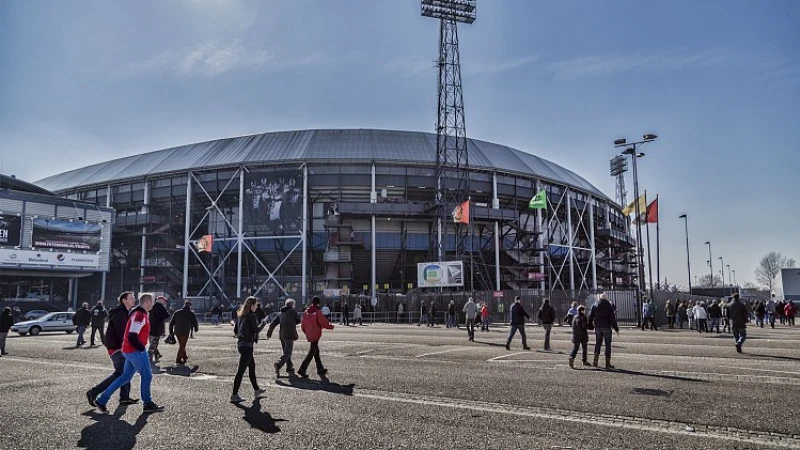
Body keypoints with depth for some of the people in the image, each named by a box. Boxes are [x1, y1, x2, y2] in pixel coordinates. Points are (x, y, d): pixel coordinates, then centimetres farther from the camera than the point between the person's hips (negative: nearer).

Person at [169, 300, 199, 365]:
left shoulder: (177, 312, 12)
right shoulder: (191, 313, 1)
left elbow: (171, 322, 10)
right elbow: (194, 322, 4)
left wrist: (171, 332, 14)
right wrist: (196, 328, 23)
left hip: (177, 331, 5)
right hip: (185, 332, -5)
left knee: (181, 345, 20)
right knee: (182, 346, 2)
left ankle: (184, 357, 31)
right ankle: (178, 359, -2)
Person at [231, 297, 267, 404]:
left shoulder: (240, 315, 11)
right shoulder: (252, 316, -14)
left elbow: (235, 330, 14)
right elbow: (256, 330, -15)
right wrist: (263, 324, 0)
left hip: (240, 343, 9)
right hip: (247, 344, -9)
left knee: (252, 366, 19)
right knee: (241, 370, -5)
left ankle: (257, 391, 30)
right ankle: (234, 395, -2)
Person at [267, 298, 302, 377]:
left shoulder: (281, 313, 14)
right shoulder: (292, 311, -3)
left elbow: (273, 323, 10)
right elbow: (298, 320, 7)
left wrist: (269, 333, 10)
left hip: (282, 335, 7)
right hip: (290, 335, -7)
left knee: (286, 352, 17)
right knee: (287, 352, -8)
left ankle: (290, 368, 22)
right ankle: (279, 364, -28)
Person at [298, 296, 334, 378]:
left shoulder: (306, 312, 3)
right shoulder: (317, 313, -17)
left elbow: (302, 325, 10)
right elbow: (325, 323, -12)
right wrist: (331, 326, 7)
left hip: (309, 335, 8)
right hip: (315, 335, -8)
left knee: (316, 352, 18)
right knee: (311, 353, -3)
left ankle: (320, 369, 28)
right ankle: (302, 370, -8)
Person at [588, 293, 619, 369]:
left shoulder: (594, 305, 7)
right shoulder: (609, 306, -3)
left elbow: (590, 317, 7)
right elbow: (612, 318, -6)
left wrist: (590, 327, 14)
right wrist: (616, 328, -3)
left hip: (597, 327, 3)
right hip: (606, 327, -3)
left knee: (598, 343, 12)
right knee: (608, 344, 4)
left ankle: (595, 361, 1)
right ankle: (608, 363, 4)